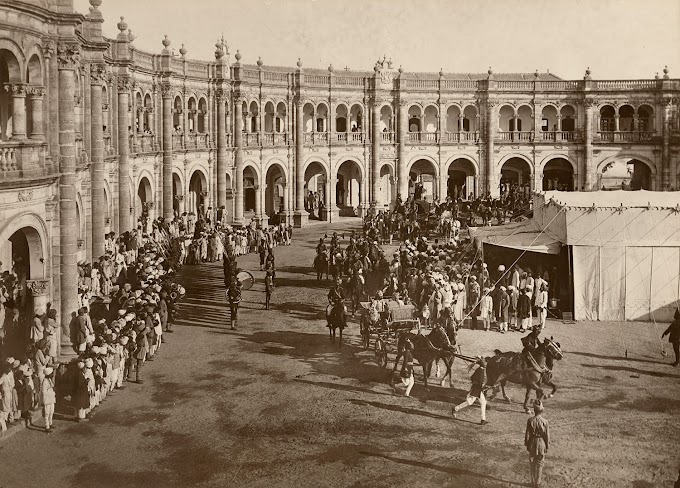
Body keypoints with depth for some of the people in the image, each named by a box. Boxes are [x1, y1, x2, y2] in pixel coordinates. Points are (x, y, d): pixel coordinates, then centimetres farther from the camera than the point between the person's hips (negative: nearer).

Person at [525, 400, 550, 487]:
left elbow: (527, 434, -7)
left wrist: (527, 444, 7)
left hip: (532, 443, 0)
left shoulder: (530, 421, -15)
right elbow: (547, 435, -8)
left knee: (532, 464, 15)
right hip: (542, 444, 0)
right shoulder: (544, 421, -16)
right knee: (540, 464, 13)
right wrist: (547, 446, 5)